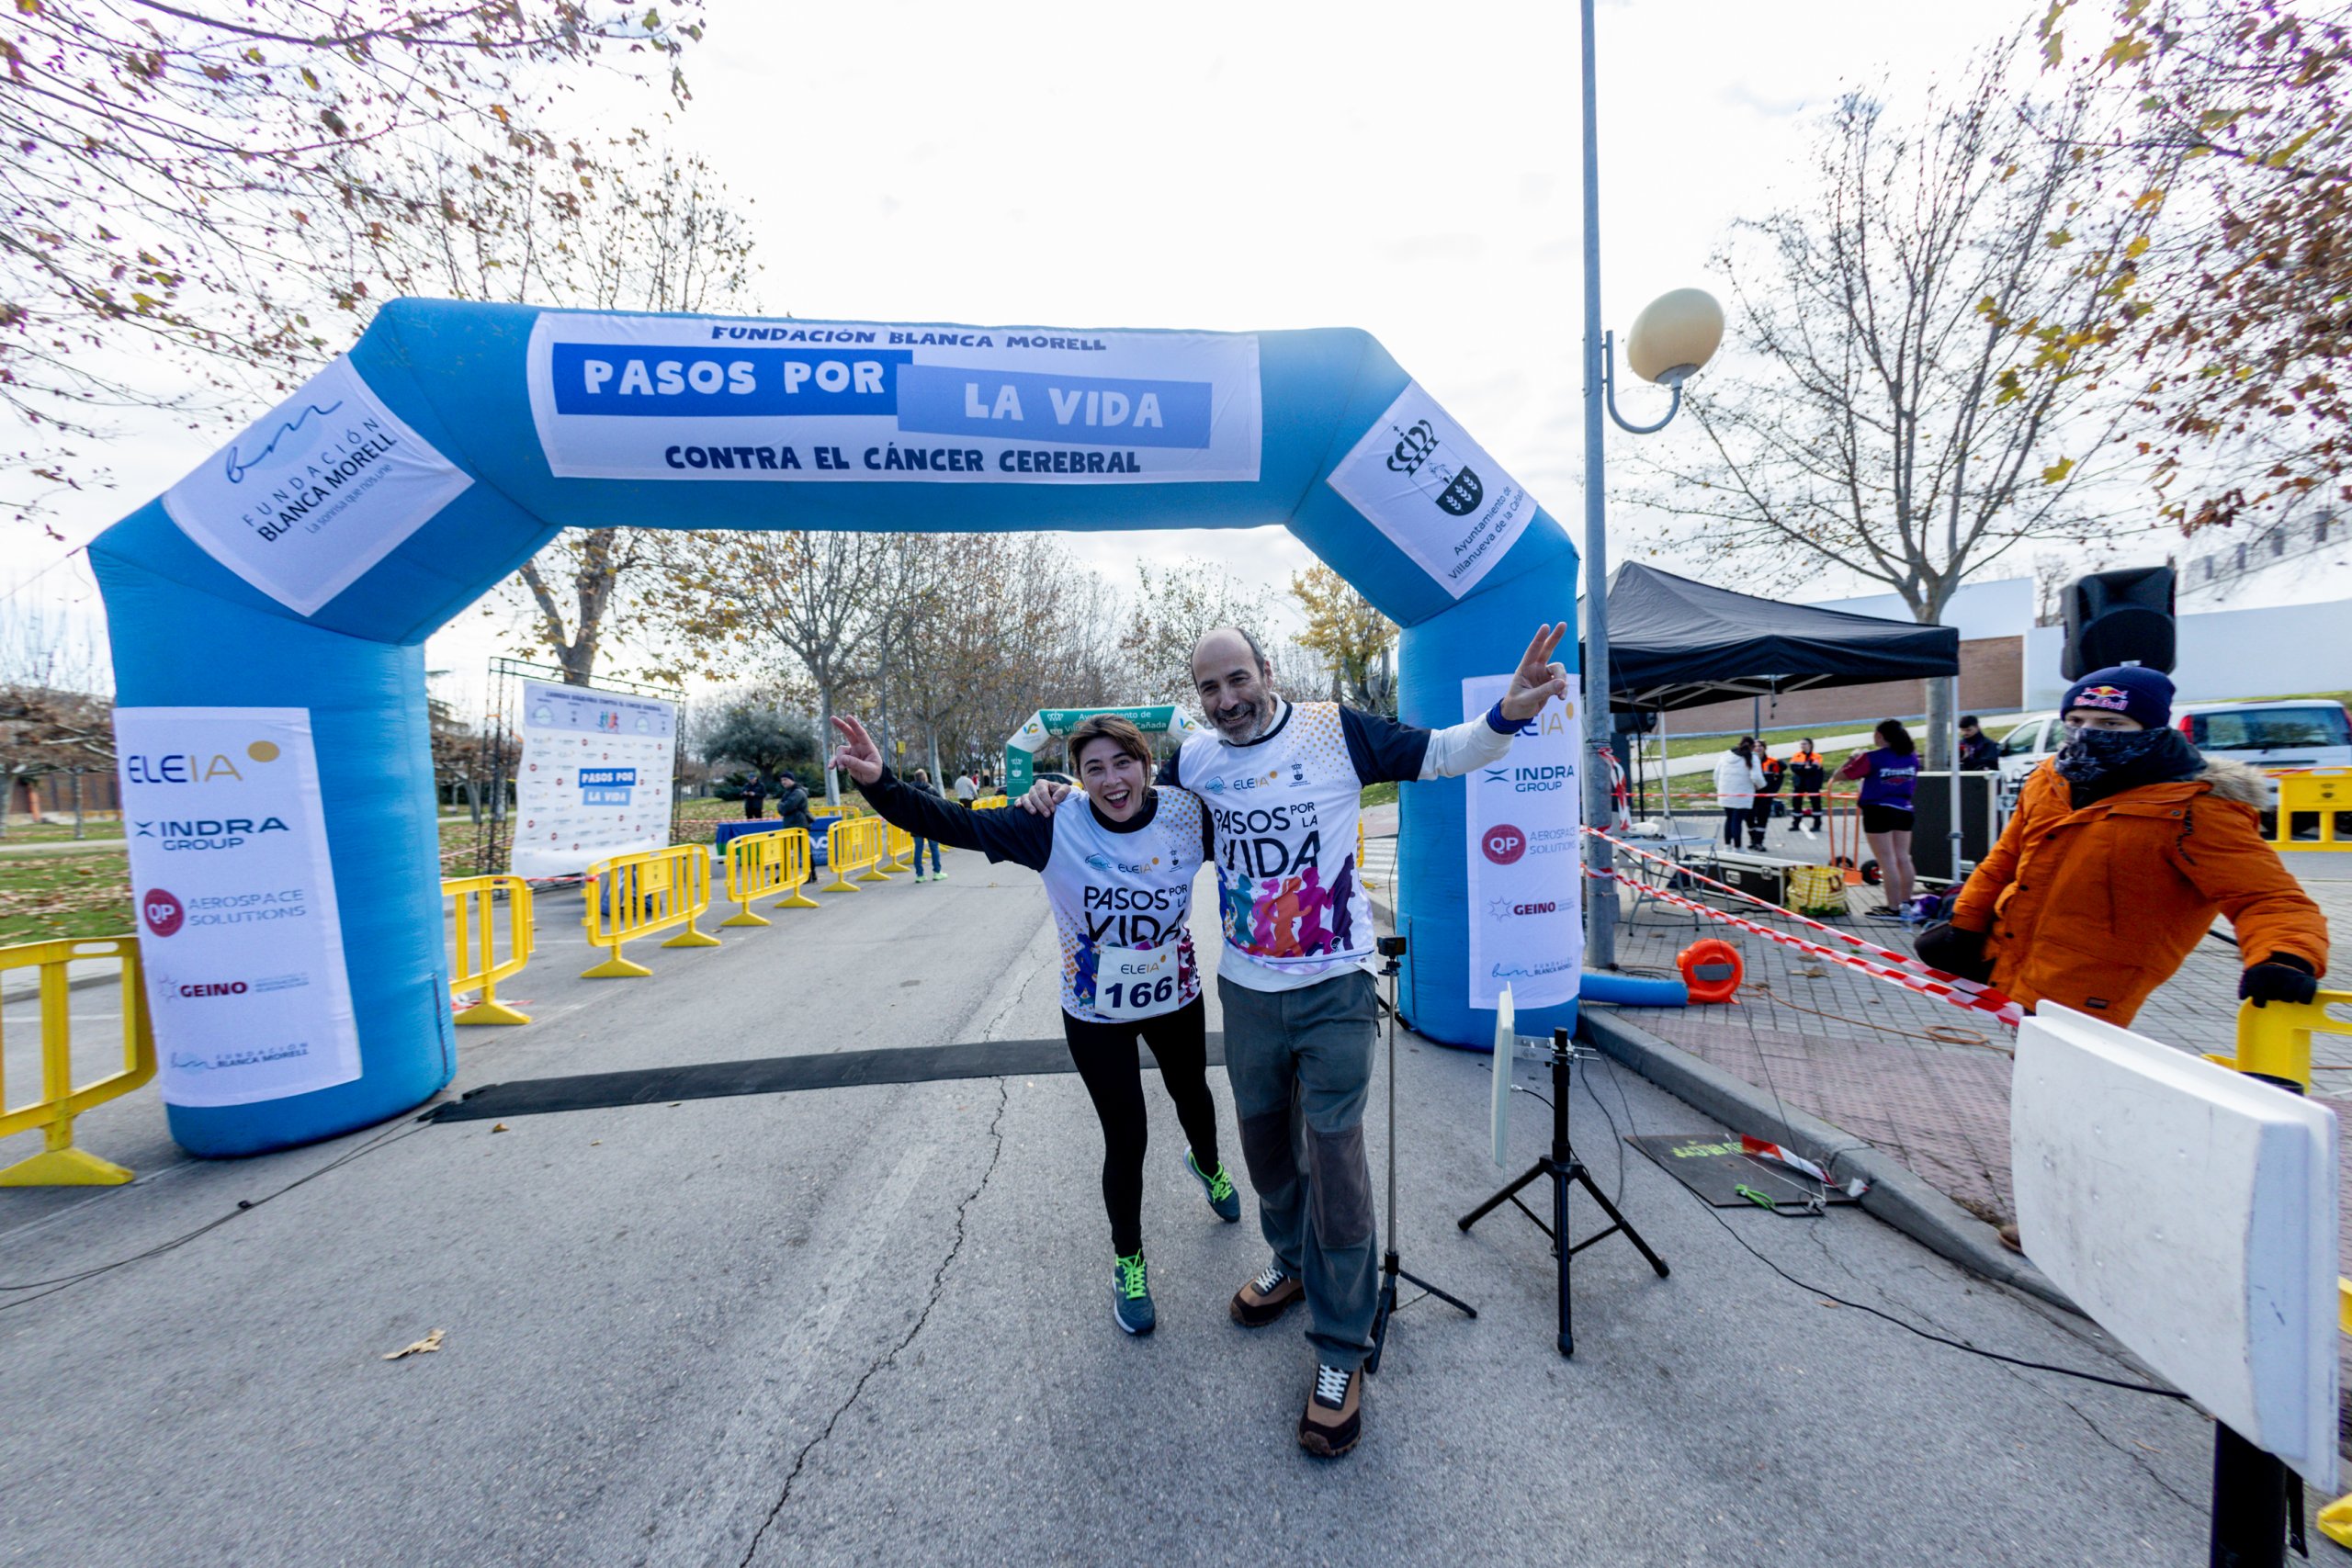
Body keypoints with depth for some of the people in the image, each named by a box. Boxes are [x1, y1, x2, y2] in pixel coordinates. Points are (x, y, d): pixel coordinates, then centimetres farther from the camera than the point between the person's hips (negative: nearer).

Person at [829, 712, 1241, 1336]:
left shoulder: (1188, 814, -17)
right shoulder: (1057, 825, -22)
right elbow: (957, 823, -28)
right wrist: (880, 785, -40)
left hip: (1175, 998, 3)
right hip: (1095, 1013, -2)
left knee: (1190, 1094, 28)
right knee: (1126, 1140, 6)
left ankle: (1207, 1166, 65)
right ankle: (1128, 1262, 36)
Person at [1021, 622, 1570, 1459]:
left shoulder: (1334, 730, -10)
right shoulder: (1195, 758, 0)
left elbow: (1441, 755, -7)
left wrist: (1508, 714, -25)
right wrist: (1063, 794, -1)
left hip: (1333, 987, -4)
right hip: (1245, 988, 4)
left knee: (1333, 1150, 0)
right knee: (1262, 1135, 20)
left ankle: (1341, 1347, 22)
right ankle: (1293, 1261, 49)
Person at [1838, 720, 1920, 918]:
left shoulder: (1872, 757, -13)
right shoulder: (1911, 756, 6)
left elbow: (1840, 775, -10)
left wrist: (1852, 758, 7)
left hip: (1878, 811, -6)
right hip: (1904, 811, 6)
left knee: (1887, 862, -4)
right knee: (1903, 859, 12)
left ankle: (1894, 908, -2)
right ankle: (1905, 904, 19)